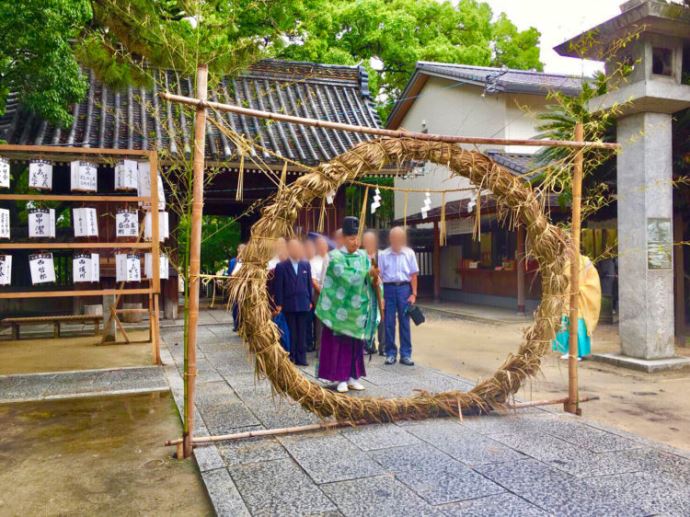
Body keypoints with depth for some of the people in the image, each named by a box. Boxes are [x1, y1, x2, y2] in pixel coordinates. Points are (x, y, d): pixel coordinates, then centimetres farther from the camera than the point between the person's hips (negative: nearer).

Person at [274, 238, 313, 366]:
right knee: (290, 332, 4)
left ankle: (301, 357, 12)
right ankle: (290, 357, 12)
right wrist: (279, 304, -8)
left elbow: (309, 283, 11)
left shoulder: (306, 265, 8)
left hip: (303, 304, 3)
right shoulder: (281, 266, -3)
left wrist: (310, 301, 8)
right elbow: (278, 287, -4)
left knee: (302, 333, 6)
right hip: (289, 305, -3)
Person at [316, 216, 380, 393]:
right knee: (339, 342, -1)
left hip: (358, 308, 4)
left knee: (356, 343, 7)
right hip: (340, 307, -4)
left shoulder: (363, 256, 8)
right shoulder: (335, 257, -6)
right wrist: (368, 272, -25)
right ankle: (341, 379, 6)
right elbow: (347, 277, -20)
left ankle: (353, 377, 16)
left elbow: (368, 281, 7)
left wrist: (375, 281, -14)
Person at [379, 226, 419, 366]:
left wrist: (413, 294, -2)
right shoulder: (383, 255, -1)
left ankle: (406, 354, 13)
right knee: (389, 323, 6)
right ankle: (390, 353, 16)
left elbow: (413, 275, 4)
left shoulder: (409, 253, 2)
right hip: (388, 288, -1)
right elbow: (379, 276, -1)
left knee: (404, 322, 5)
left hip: (404, 288, 1)